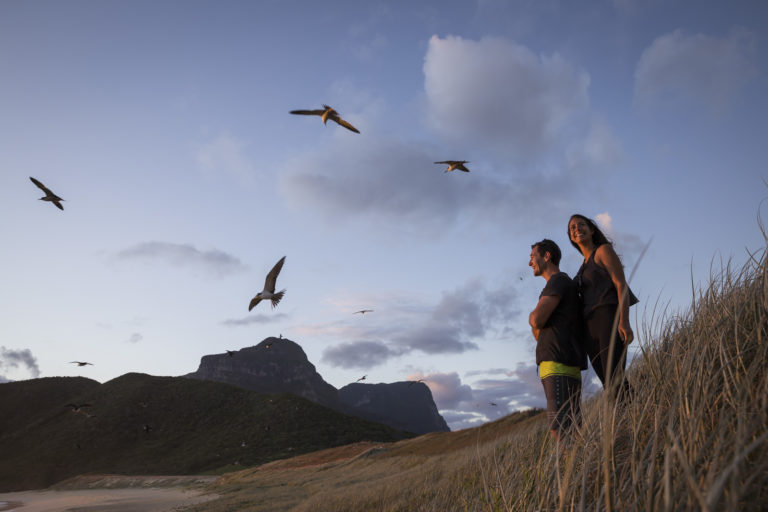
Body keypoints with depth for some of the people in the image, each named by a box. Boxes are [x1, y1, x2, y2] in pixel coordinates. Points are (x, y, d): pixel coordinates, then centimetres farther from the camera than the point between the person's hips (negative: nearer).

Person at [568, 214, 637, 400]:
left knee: (614, 379, -21)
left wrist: (624, 320, -20)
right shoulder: (585, 267, 26)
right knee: (609, 385, -3)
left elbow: (621, 285, -7)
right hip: (591, 330, 7)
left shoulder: (604, 250, 5)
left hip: (609, 320, -7)